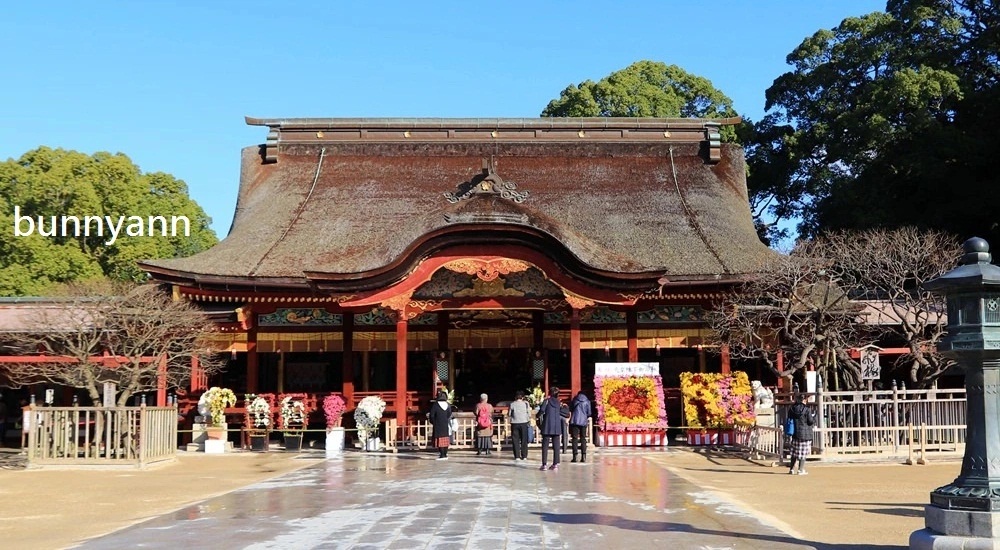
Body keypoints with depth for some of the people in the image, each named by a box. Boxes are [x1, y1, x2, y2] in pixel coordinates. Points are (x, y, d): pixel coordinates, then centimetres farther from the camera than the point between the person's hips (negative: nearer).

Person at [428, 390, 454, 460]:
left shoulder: (435, 405, -12)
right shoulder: (448, 405, 2)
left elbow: (432, 415, -10)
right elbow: (449, 415, 7)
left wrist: (433, 422, 4)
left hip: (438, 425, -5)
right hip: (446, 425, 5)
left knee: (440, 439, -2)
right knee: (445, 439, 12)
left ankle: (442, 455, -5)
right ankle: (445, 454, 14)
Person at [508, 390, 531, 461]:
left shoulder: (512, 404, -3)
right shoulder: (525, 403, -2)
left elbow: (509, 414, 3)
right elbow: (529, 415, 0)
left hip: (514, 424, -1)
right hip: (523, 423, 1)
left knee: (515, 440, 5)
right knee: (524, 440, 9)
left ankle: (517, 456, 1)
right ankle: (524, 456, 8)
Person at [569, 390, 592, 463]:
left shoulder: (574, 400, 8)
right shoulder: (587, 401, 6)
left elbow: (570, 410, 14)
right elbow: (589, 412, 4)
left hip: (574, 421, -1)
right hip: (583, 421, 1)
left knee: (575, 438, 0)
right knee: (583, 439, 7)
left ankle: (575, 456, -7)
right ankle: (583, 456, -2)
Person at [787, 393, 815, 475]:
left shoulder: (792, 409, 2)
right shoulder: (807, 409, -11)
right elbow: (810, 421, -10)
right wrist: (814, 420, 10)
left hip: (795, 434, 4)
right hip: (805, 434, -4)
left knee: (794, 452, 14)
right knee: (803, 453, 3)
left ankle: (791, 469, 16)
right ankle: (801, 470, 2)